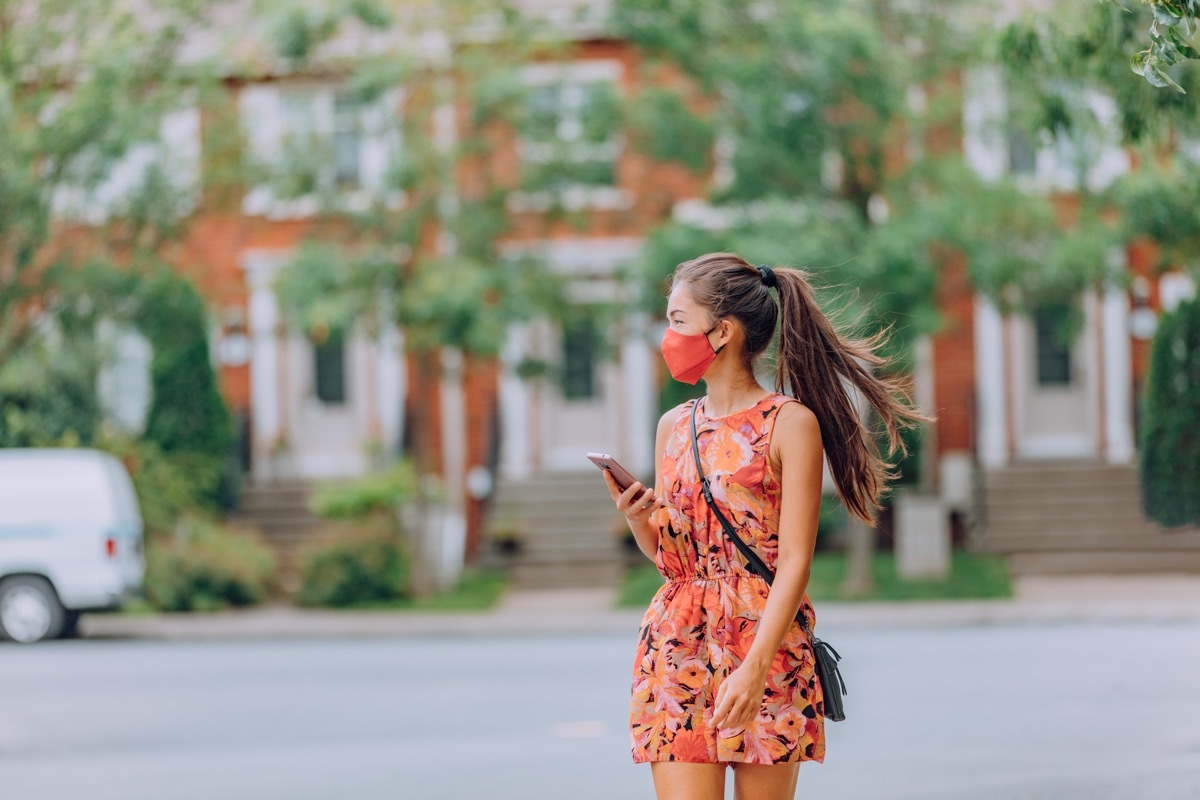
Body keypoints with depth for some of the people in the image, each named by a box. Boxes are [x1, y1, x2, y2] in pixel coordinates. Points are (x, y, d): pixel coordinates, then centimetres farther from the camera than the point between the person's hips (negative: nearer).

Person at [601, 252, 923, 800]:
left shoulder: (790, 424, -4)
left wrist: (754, 668, -20)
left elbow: (794, 561, -10)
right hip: (677, 647, 4)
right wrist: (638, 520, -3)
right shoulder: (674, 427, 13)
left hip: (767, 646, -4)